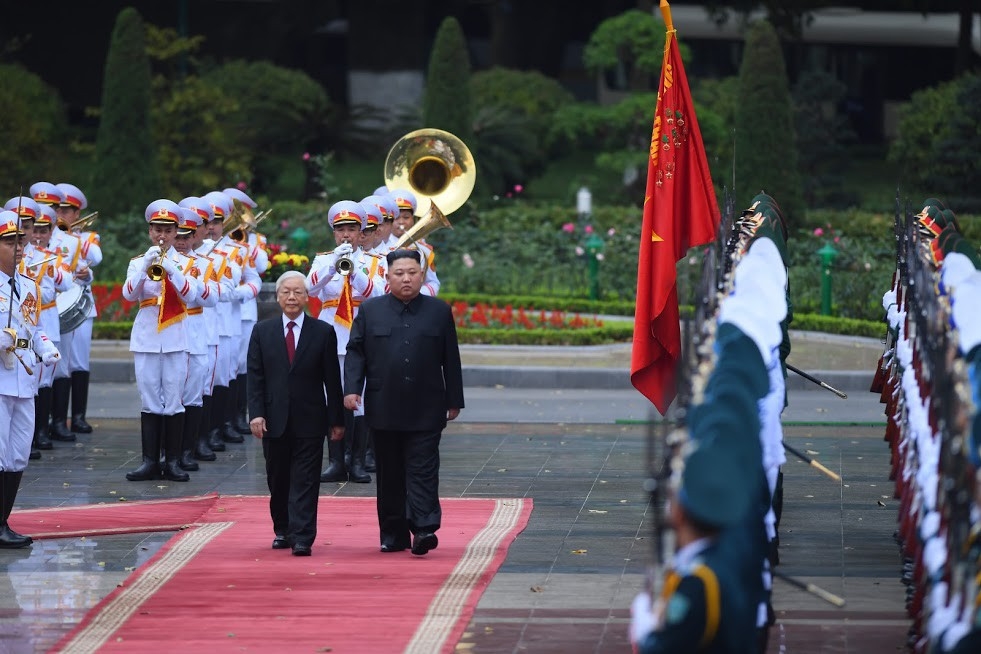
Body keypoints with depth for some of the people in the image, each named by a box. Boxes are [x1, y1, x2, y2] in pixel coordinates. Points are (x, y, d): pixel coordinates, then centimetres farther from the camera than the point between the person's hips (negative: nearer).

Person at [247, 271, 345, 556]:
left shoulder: (323, 332, 2)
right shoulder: (262, 331, 6)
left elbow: (332, 379, 2)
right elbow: (254, 376, 3)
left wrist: (337, 420, 1)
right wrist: (256, 413, -8)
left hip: (309, 420, -2)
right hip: (274, 420, 2)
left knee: (305, 482, -5)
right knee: (278, 480, 11)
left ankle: (302, 538, -8)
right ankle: (282, 531, 26)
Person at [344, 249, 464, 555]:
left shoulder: (440, 311, 6)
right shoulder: (370, 310, 7)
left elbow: (451, 359, 8)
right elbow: (355, 352, 5)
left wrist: (454, 401, 7)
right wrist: (352, 389, -8)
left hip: (426, 411, -1)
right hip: (383, 410, 1)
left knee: (422, 469, -7)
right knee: (389, 473, 6)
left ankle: (424, 528, -14)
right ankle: (393, 535, 12)